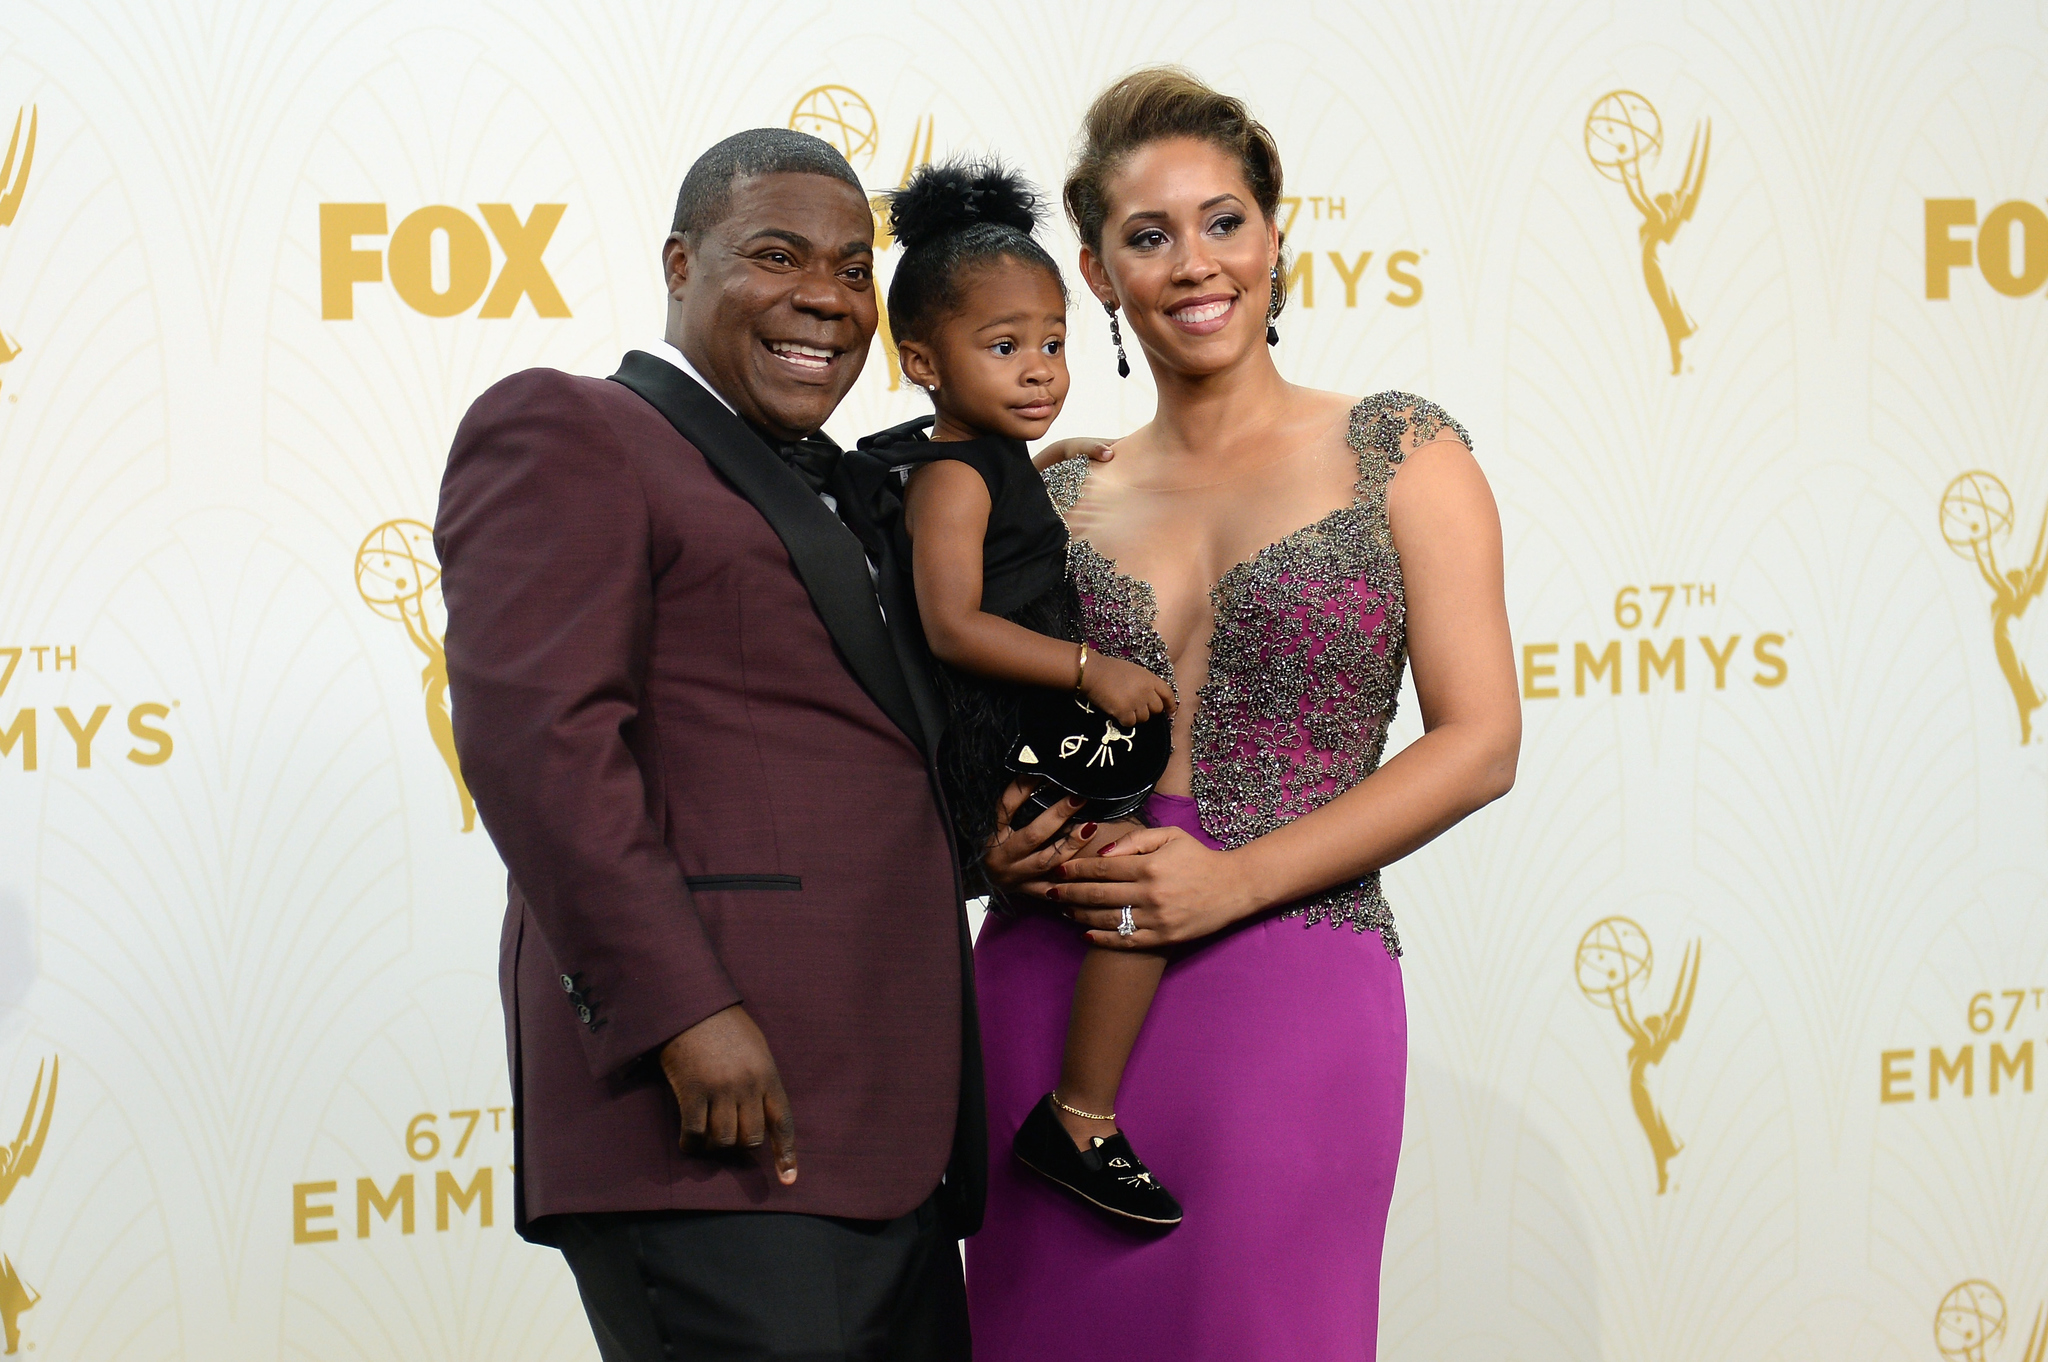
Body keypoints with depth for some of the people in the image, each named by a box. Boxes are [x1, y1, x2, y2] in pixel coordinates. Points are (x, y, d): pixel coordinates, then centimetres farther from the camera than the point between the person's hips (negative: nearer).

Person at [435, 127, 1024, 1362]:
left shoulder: (830, 499, 27)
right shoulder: (564, 432, 1)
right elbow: (537, 735, -12)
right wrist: (686, 1014, -21)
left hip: (886, 1122, 9)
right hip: (717, 1105, -8)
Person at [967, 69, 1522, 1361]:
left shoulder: (1398, 453, 3)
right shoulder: (1058, 500, 12)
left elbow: (1480, 740, -4)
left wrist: (1236, 878, -13)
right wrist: (1008, 837, -6)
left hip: (1290, 987, -3)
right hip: (1053, 997, 3)